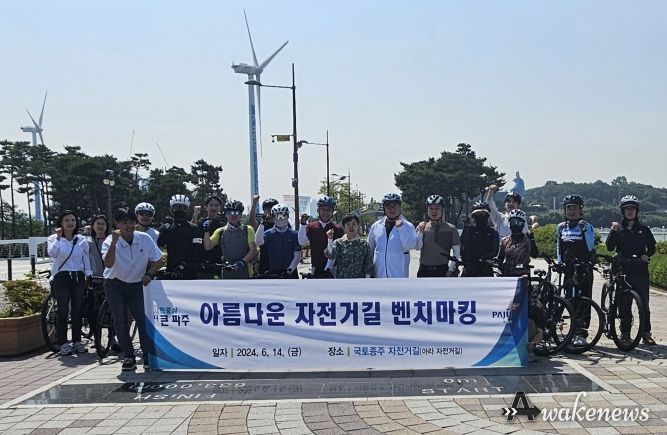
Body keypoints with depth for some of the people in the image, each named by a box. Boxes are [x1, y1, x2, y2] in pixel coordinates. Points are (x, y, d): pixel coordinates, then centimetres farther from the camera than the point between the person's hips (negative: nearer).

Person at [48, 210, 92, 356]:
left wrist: (89, 277, 8)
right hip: (61, 278, -3)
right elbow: (52, 253, -19)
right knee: (63, 311, -3)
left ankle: (77, 342, 15)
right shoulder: (53, 238, 2)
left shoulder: (81, 240, 10)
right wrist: (58, 237, -18)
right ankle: (63, 344, 2)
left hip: (78, 277, 3)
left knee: (77, 311, 7)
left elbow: (86, 260, 13)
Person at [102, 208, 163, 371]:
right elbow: (108, 263, -34)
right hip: (115, 285, -1)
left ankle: (148, 356, 5)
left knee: (143, 319, -3)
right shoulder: (110, 241, -15)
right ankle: (128, 357, 10)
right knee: (120, 321, 2)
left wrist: (149, 274, -13)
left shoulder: (145, 239, -10)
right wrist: (114, 242, -40)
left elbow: (157, 259, 2)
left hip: (136, 284, 1)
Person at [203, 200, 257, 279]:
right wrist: (206, 231, -13)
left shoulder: (247, 230, 4)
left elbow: (253, 250, -3)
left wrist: (243, 261, -18)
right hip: (227, 273, 2)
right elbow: (208, 246, 1)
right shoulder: (221, 231, 10)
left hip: (244, 273, -2)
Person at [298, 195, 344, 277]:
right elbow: (302, 242, -8)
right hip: (316, 269, 2)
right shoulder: (311, 227, 7)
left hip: (331, 269, -2)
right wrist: (303, 224, -15)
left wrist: (328, 268, -17)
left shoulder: (337, 229, -1)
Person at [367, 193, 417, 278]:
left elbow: (411, 245, -16)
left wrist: (401, 228, -22)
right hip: (379, 274, 3)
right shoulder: (376, 226, 8)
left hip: (399, 274, -3)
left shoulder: (407, 226, -1)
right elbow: (370, 249, 16)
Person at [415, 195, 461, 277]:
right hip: (425, 271, 2)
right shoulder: (422, 227, 6)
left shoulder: (451, 229, 1)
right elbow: (417, 247, -4)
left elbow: (456, 251, 1)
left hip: (443, 270, -2)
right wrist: (420, 231, -17)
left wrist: (451, 269, -5)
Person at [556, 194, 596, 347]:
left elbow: (591, 248, -7)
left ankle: (581, 334, -5)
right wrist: (559, 264, 13)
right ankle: (575, 331, 18)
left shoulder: (587, 227, -1)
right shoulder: (561, 227, 12)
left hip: (584, 269, -4)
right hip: (568, 269, 4)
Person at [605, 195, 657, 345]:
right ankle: (625, 332, 11)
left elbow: (652, 247, 11)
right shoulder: (618, 229, 7)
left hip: (640, 271, 0)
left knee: (644, 303, -1)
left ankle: (646, 333, 5)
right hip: (623, 270, 0)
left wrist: (646, 255, -10)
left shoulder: (643, 229, 9)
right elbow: (610, 247, -4)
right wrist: (613, 231, -16)